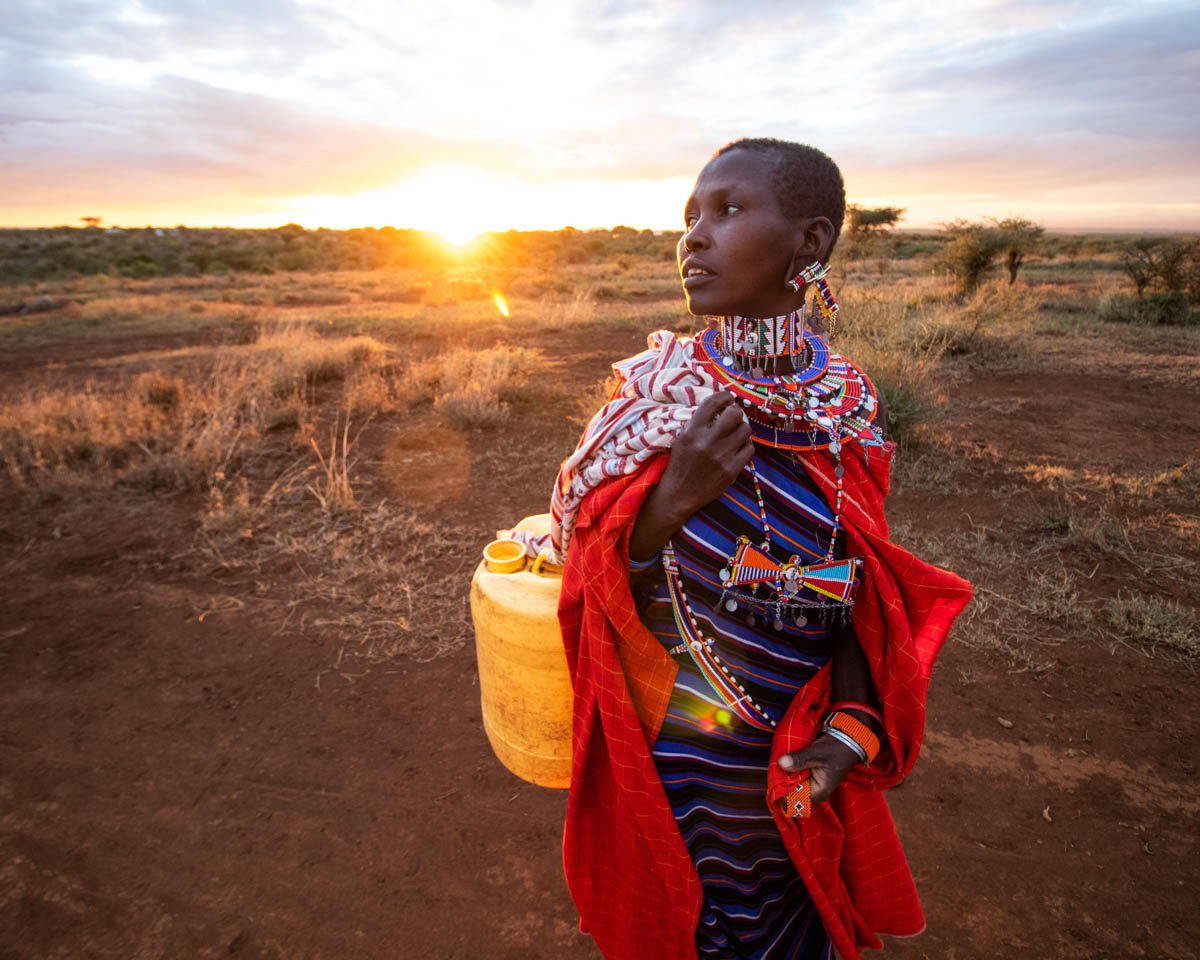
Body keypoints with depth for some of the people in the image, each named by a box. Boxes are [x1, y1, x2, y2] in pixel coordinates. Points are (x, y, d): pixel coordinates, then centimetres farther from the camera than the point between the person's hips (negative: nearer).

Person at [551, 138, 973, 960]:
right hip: (663, 754, -1)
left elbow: (860, 592, 0)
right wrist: (669, 500, -30)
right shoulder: (654, 392, -14)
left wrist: (852, 723, -13)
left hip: (793, 770, 2)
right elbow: (591, 581, -13)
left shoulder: (848, 406, -8)